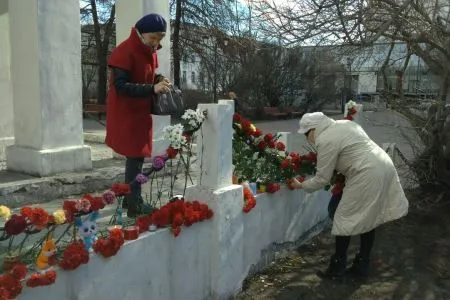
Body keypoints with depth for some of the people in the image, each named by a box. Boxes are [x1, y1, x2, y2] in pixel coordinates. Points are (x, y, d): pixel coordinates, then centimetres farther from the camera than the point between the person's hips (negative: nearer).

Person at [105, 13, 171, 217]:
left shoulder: (150, 51, 9)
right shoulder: (125, 52, -19)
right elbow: (120, 86, -25)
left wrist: (159, 80, -3)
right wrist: (153, 89, -32)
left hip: (141, 112, 9)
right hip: (126, 115, -9)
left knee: (136, 157, 14)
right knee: (135, 158, -6)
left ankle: (130, 199, 26)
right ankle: (134, 205, 4)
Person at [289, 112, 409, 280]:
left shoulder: (325, 140, -10)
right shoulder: (345, 124, 18)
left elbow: (322, 179, -7)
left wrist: (301, 186, 9)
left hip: (368, 175, -10)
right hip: (384, 167, 10)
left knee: (345, 220, 2)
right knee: (368, 219, 15)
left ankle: (337, 269, 12)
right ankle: (362, 267, 24)